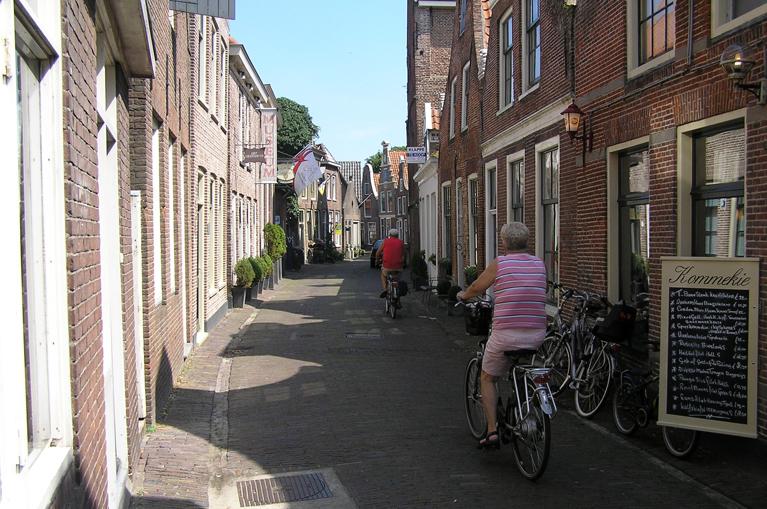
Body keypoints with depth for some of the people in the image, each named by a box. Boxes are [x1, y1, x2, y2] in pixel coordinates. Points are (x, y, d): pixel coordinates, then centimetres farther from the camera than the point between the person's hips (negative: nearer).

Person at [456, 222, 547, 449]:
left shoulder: (499, 263, -4)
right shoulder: (539, 264, 7)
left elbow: (476, 288, 8)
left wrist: (462, 295, 30)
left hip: (506, 334, -4)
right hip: (537, 335, 4)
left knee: (487, 378, 16)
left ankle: (492, 431, 7)